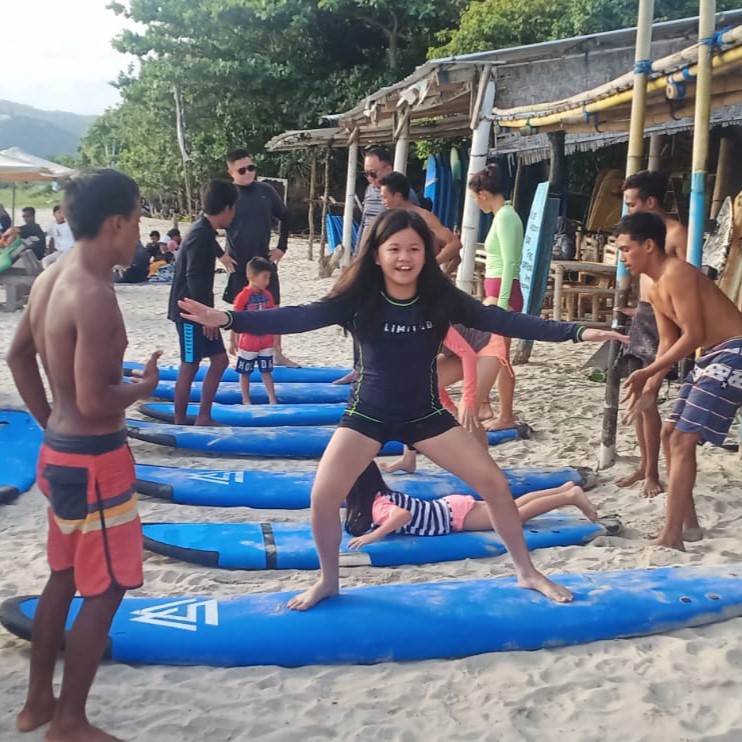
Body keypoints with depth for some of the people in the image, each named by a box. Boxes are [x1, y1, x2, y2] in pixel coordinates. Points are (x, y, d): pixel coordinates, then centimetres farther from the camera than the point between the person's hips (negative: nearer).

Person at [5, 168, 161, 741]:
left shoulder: (51, 279, 5)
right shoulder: (95, 296, -24)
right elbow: (94, 402, -27)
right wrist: (144, 387, -9)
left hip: (59, 450, 10)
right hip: (93, 459, -10)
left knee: (64, 578, 22)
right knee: (103, 591, 5)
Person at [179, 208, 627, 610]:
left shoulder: (441, 299, -10)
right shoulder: (358, 300, -14)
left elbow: (504, 321, -12)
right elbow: (300, 318, -23)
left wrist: (577, 332, -19)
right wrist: (226, 319, -35)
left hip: (426, 416, 1)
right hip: (368, 415, -1)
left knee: (496, 484, -4)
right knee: (323, 498, -13)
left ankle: (528, 573, 19)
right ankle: (328, 581, 15)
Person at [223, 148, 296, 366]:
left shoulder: (266, 191, -1)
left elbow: (285, 218, 12)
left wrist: (281, 247, 6)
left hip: (265, 260, 3)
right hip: (238, 263, -2)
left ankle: (278, 354, 20)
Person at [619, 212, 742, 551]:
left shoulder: (676, 274, -18)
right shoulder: (654, 290, 12)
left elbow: (693, 335, -20)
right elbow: (668, 342, 15)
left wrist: (647, 373, -17)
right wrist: (651, 388, 7)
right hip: (712, 356, 10)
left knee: (683, 439, -14)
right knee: (670, 433, 12)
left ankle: (671, 536, -11)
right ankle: (688, 524, 20)